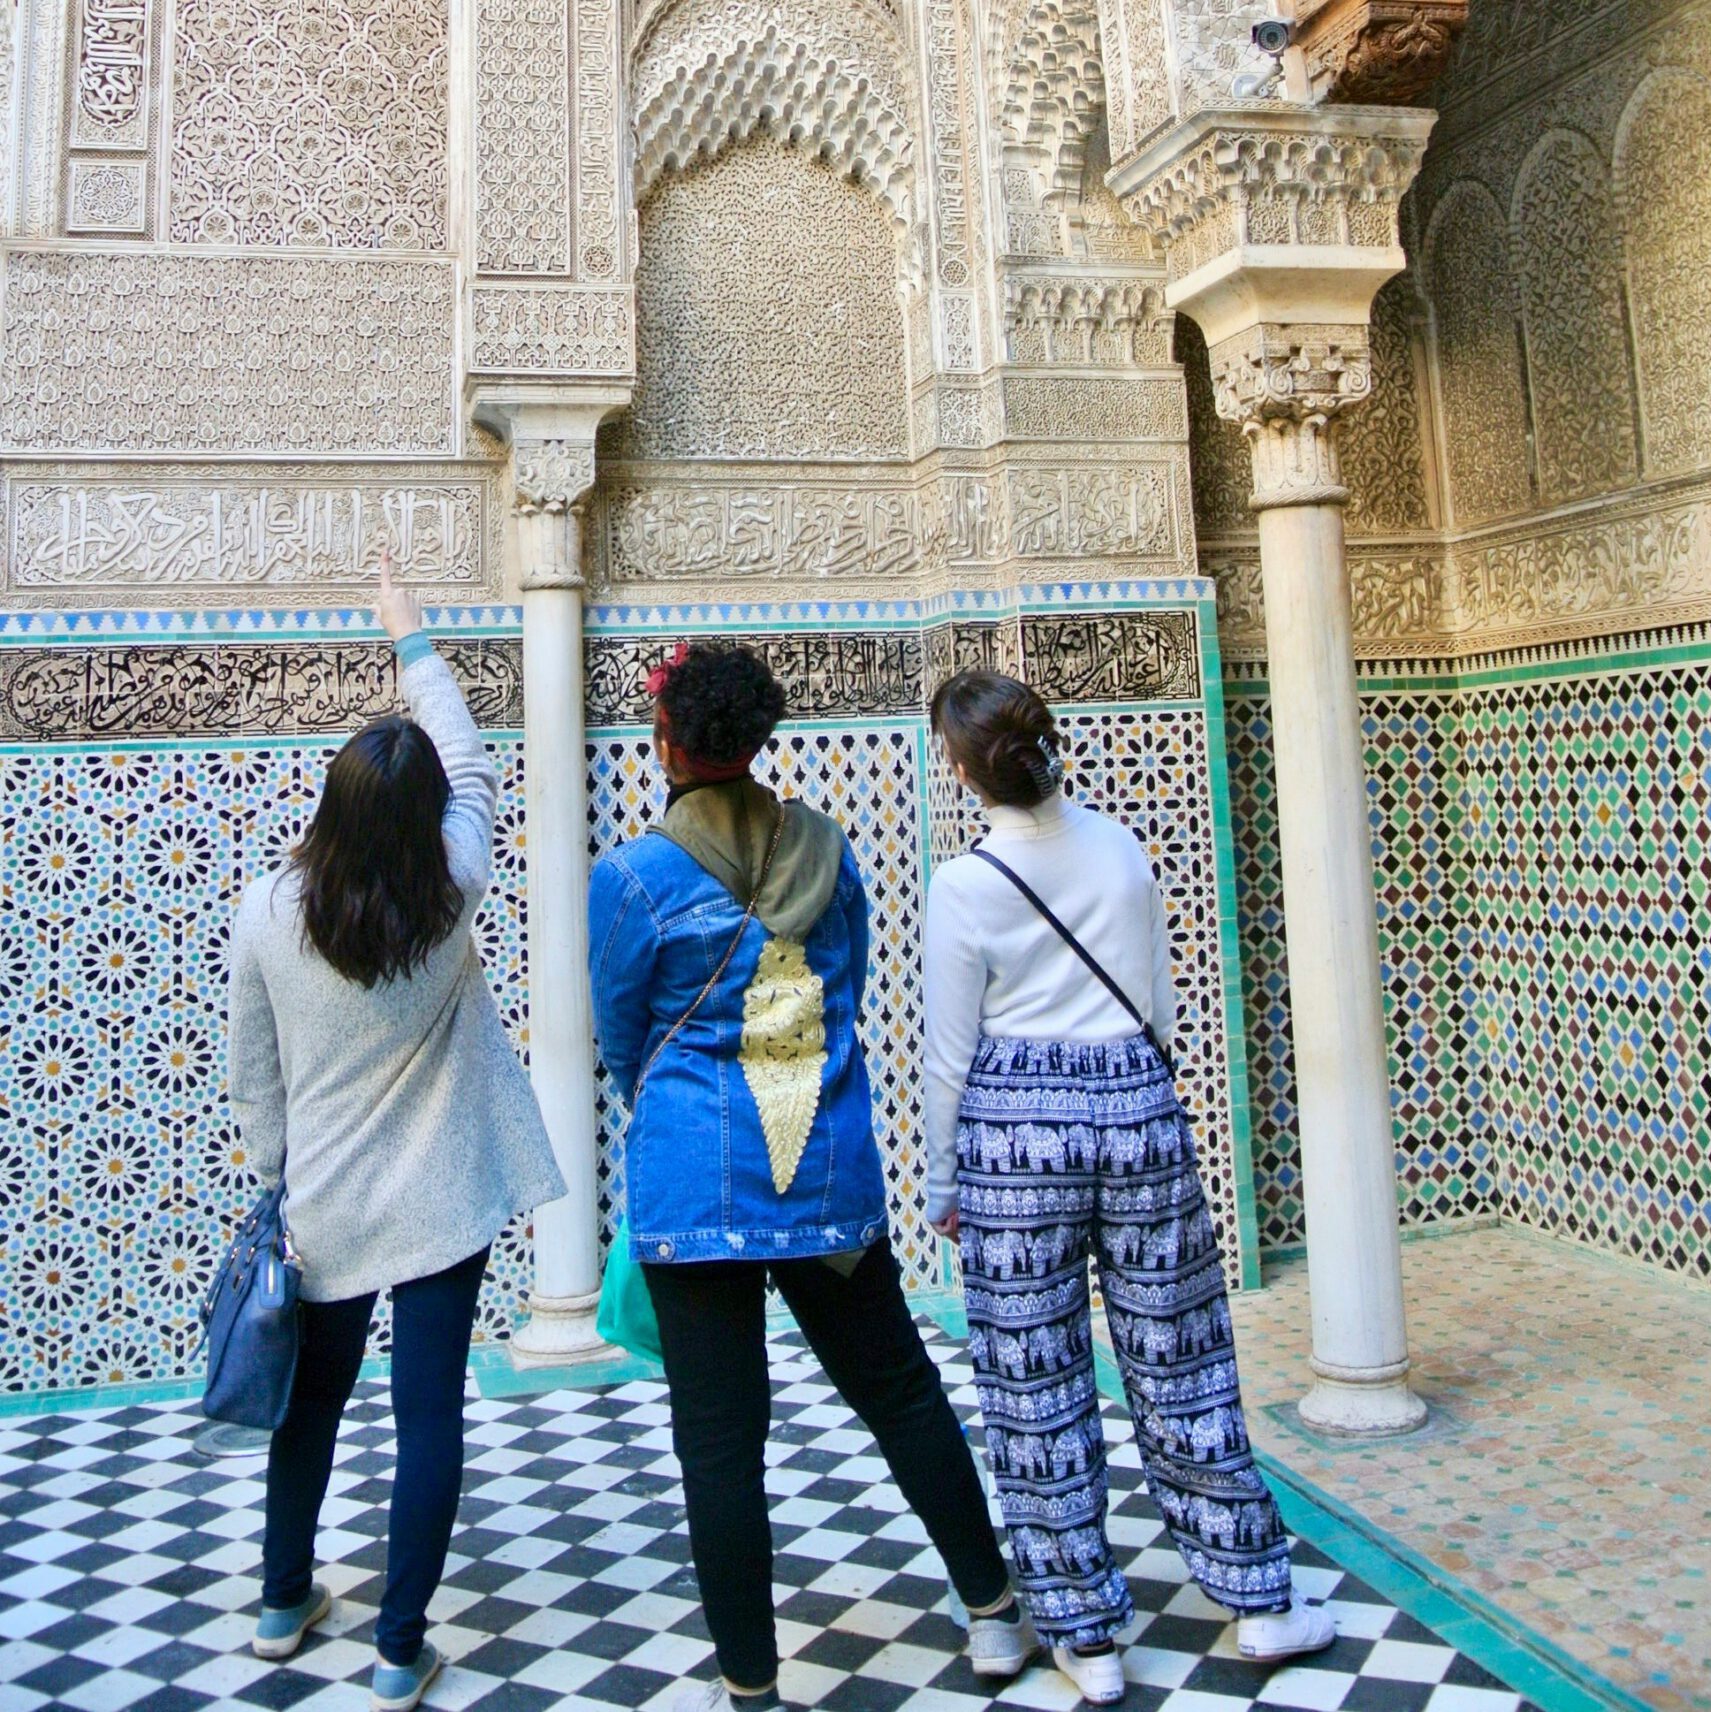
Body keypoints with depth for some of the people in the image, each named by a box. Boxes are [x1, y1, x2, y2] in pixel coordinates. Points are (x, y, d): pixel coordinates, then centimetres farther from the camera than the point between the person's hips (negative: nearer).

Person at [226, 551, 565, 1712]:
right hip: (438, 1202, -3)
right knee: (430, 1417, 8)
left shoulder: (269, 909, -11)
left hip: (321, 1204, 3)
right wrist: (415, 641, 11)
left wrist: (274, 1171, 15)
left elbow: (251, 1072, -2)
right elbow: (474, 771, 2)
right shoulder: (447, 898, -15)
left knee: (313, 1400, 23)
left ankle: (285, 1603, 42)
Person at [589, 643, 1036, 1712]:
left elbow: (622, 1040, 5)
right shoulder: (827, 848, 3)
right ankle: (996, 1614, 31)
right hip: (834, 1169, 4)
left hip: (695, 1182, -4)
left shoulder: (634, 875, -8)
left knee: (720, 1438, 8)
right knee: (901, 1390, 18)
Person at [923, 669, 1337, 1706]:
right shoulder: (1124, 849, 1)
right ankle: (1260, 1602, 28)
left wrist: (941, 1185, 7)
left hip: (1012, 1128, -3)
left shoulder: (963, 886, -9)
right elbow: (1163, 1005, 9)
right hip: (1139, 1108, 3)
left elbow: (951, 1055, -4)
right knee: (1179, 1367, 15)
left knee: (1036, 1390, 10)